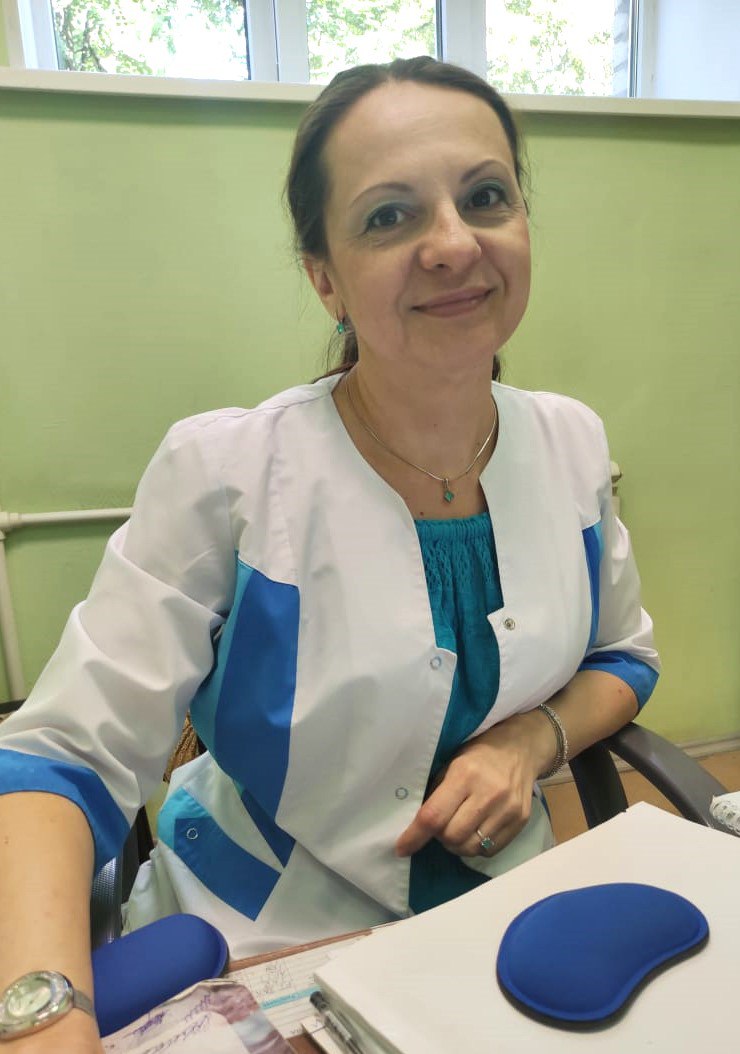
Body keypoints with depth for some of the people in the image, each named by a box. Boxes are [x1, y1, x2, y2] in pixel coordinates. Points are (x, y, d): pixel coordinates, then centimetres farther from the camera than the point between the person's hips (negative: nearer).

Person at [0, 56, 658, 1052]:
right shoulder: (224, 473, -19)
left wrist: (533, 738, -11)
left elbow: (623, 655, 9)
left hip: (497, 917, 4)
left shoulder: (572, 444, -5)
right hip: (255, 946, -2)